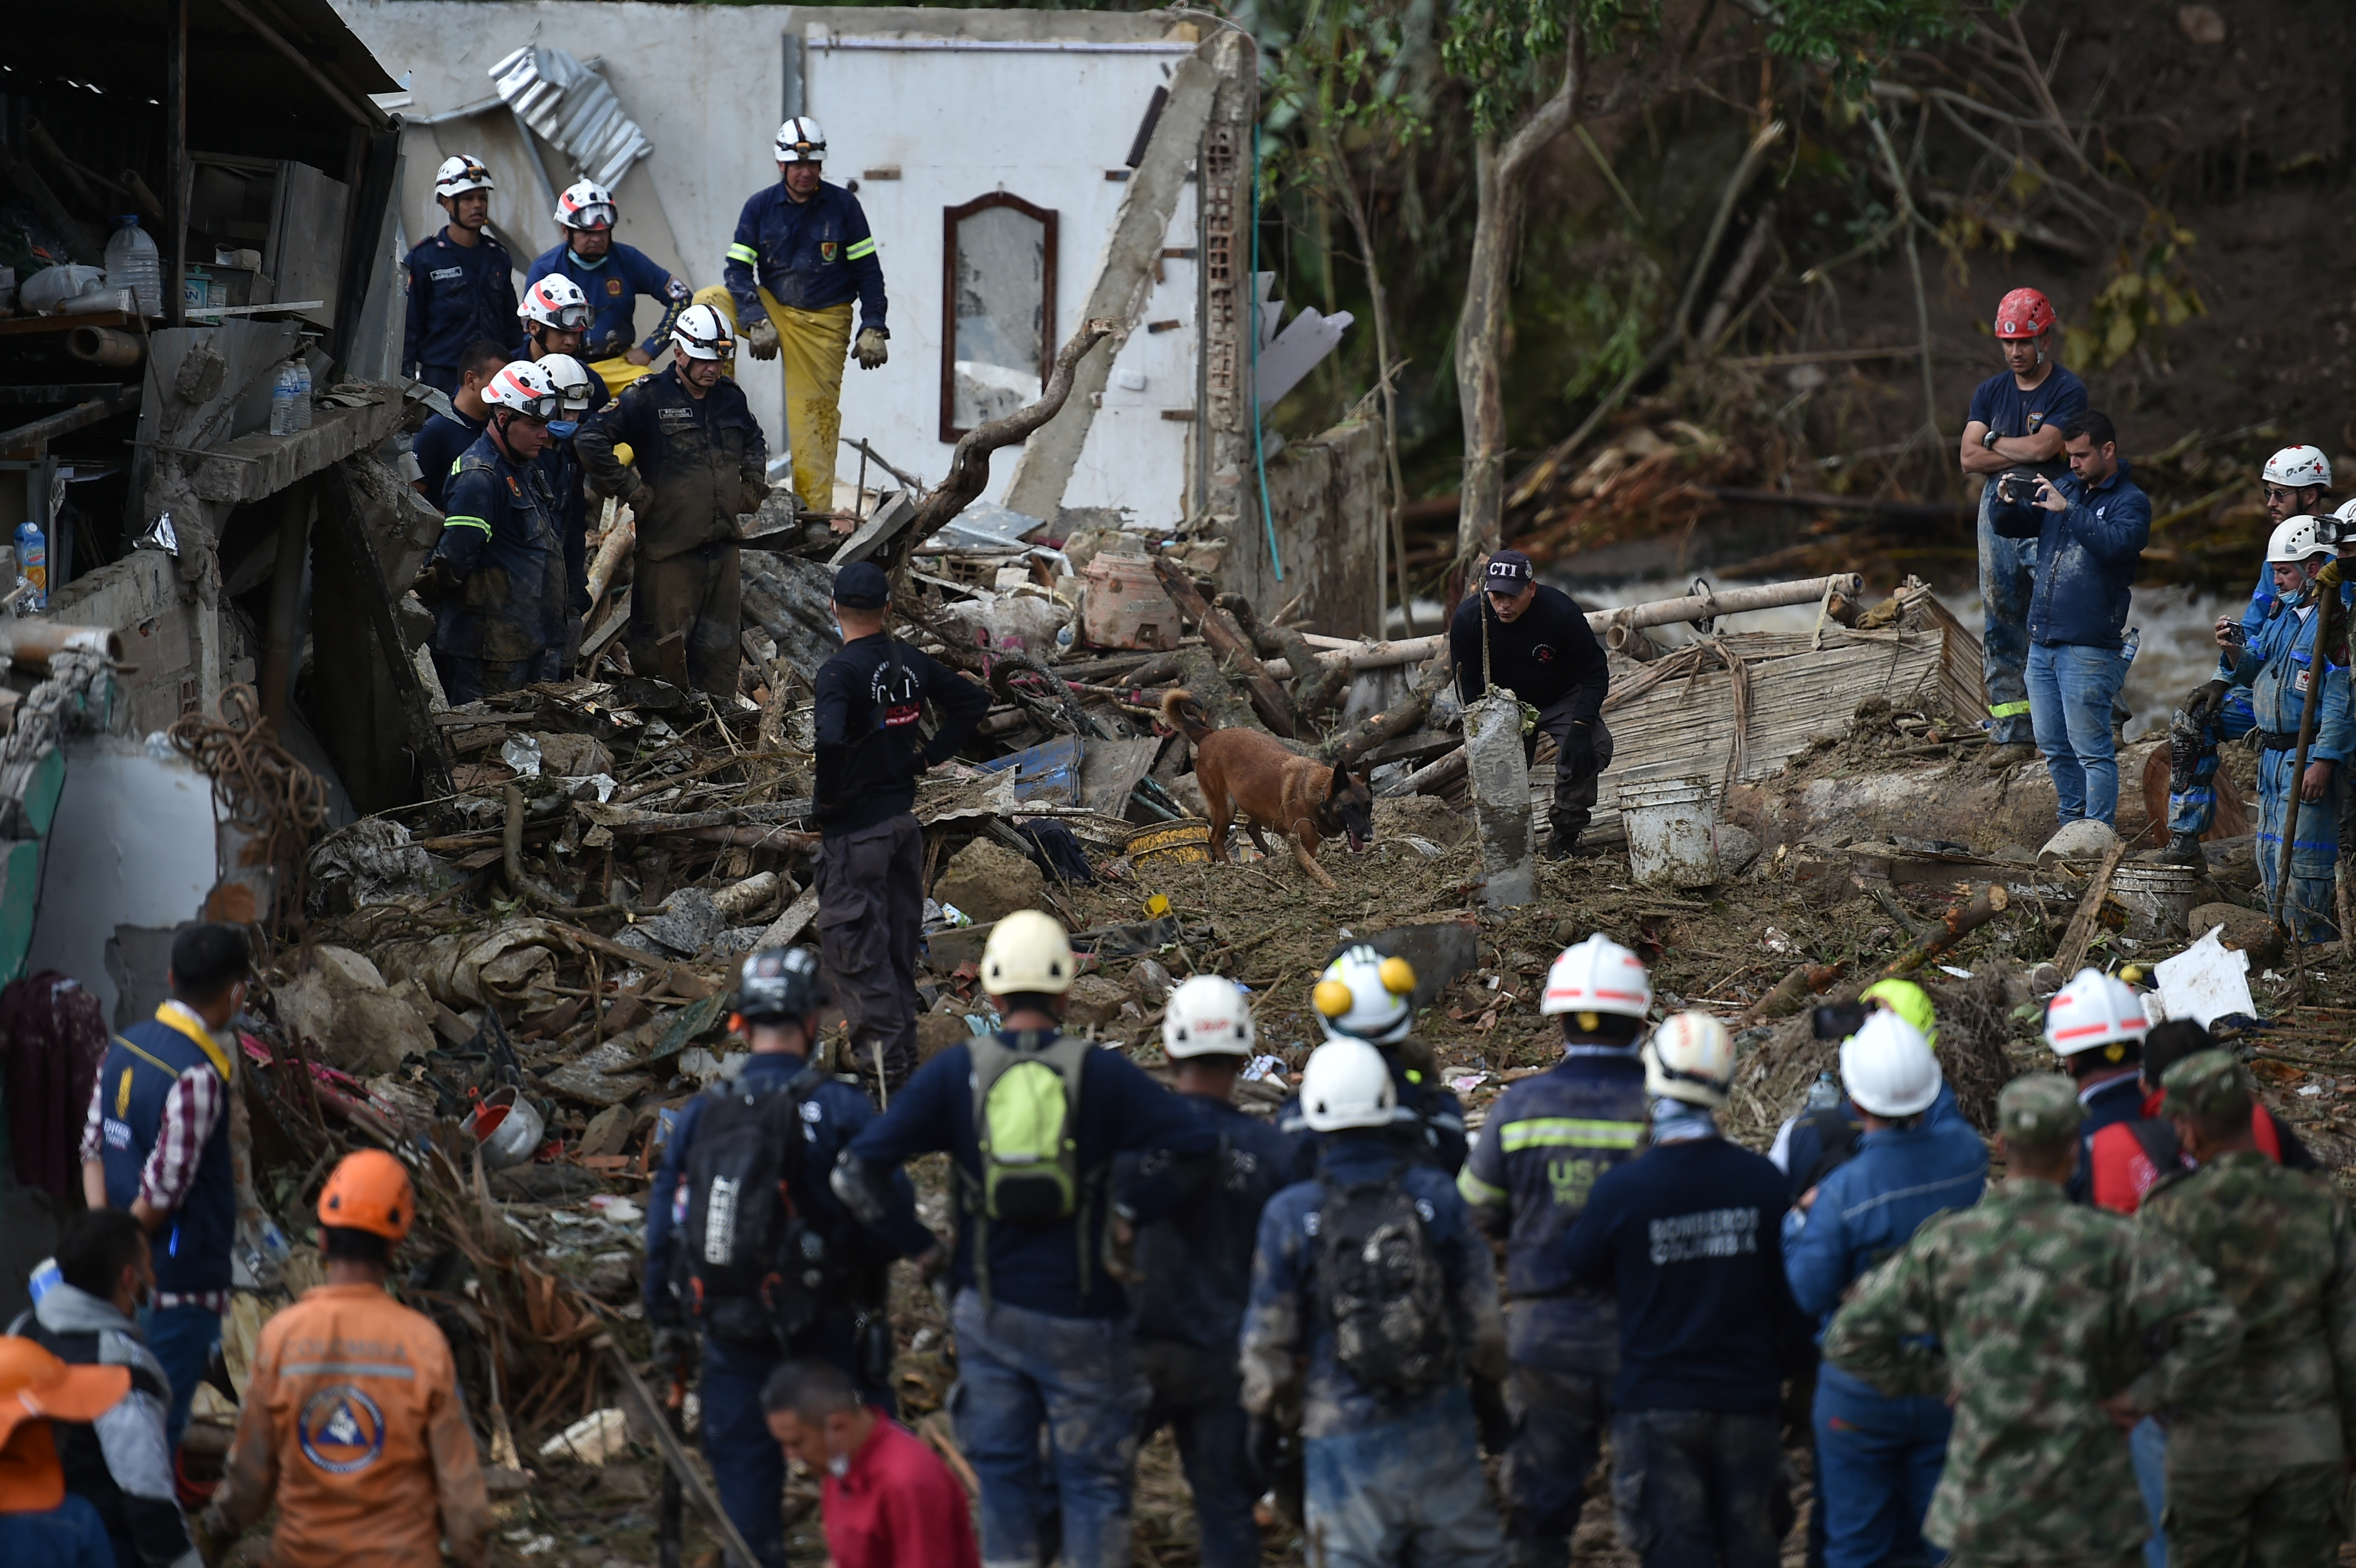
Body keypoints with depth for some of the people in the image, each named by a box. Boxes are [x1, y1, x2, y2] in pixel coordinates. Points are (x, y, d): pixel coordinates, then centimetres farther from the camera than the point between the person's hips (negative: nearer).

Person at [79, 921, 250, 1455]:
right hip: (182, 1285, -8)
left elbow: (94, 1149, 8)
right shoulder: (199, 1077, -22)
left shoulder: (125, 1046, 5)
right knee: (160, 1429, 0)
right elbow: (162, 1192, -21)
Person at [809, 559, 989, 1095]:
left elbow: (830, 740, -36)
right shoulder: (911, 663, 3)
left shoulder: (840, 673, -19)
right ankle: (902, 1053, 26)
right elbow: (974, 700, 15)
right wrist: (931, 754, 13)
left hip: (855, 828, -7)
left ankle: (883, 1061, -4)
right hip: (905, 818, 7)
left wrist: (826, 799, -19)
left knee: (854, 947, -1)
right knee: (898, 942, 17)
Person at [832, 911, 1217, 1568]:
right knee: (1093, 1478, 6)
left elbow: (858, 1168, -8)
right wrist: (1144, 1213, 1)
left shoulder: (956, 1071, -3)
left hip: (989, 1311, 2)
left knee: (1004, 1475, 14)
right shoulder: (1102, 1074, -7)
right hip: (1082, 1316, -2)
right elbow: (1199, 1144, -12)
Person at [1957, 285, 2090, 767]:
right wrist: (2024, 456, -9)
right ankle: (2012, 732, 8)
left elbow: (2041, 447, -17)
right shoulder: (1990, 392, 12)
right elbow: (1970, 458, 1)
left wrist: (1995, 442, -1)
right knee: (2003, 625, 5)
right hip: (1999, 511, 6)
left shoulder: (2069, 392, -4)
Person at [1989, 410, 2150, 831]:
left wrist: (2068, 510, -27)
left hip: (2089, 649, -7)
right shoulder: (2065, 487, 15)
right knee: (2054, 747, 14)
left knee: (2091, 748, -7)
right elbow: (2010, 527, 16)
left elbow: (2117, 543, -25)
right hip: (2043, 642, 7)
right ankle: (2072, 827, 26)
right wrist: (2005, 504, -7)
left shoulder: (2130, 502, -5)